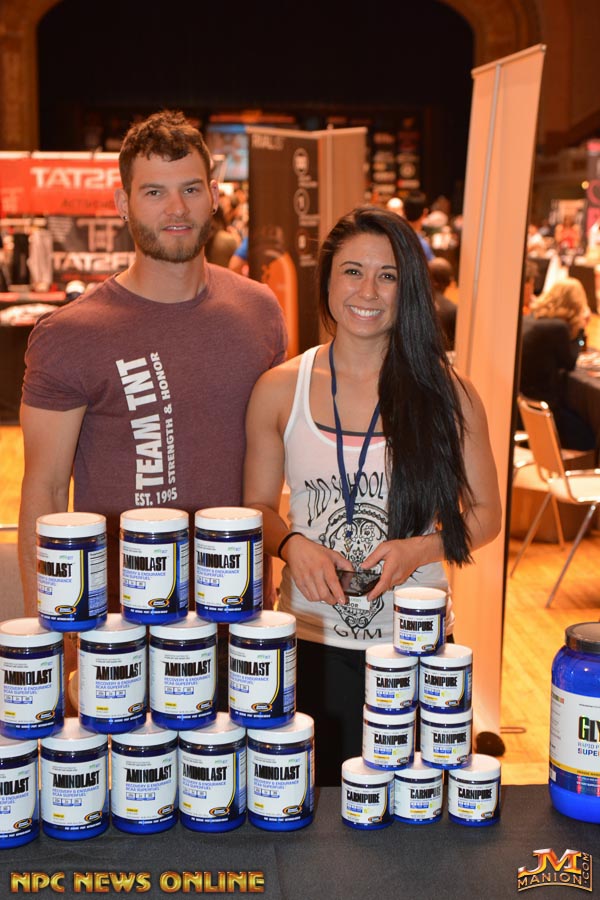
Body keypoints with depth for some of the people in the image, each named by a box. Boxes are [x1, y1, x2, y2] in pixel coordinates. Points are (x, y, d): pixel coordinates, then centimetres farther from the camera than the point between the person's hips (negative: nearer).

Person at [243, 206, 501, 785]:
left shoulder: (447, 395, -2)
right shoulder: (280, 391, 0)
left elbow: (485, 514, 5)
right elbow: (256, 508, 8)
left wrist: (419, 548, -13)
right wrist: (292, 545, -12)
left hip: (416, 646, 0)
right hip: (310, 640, 1)